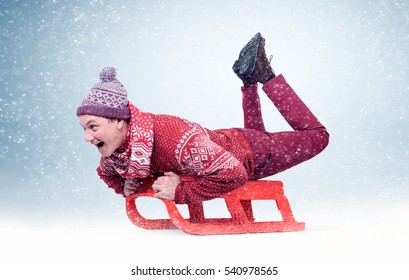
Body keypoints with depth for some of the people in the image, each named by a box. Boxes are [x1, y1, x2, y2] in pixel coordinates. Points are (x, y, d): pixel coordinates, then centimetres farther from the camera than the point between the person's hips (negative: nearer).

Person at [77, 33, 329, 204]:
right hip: (223, 144, 6)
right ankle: (250, 78, 34)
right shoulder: (112, 149, -20)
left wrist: (180, 192, -40)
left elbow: (233, 174, -43)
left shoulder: (171, 136, -45)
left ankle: (264, 74, 19)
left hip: (251, 157, -6)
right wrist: (128, 186, -16)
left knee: (317, 135, 17)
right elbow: (108, 173, 5)